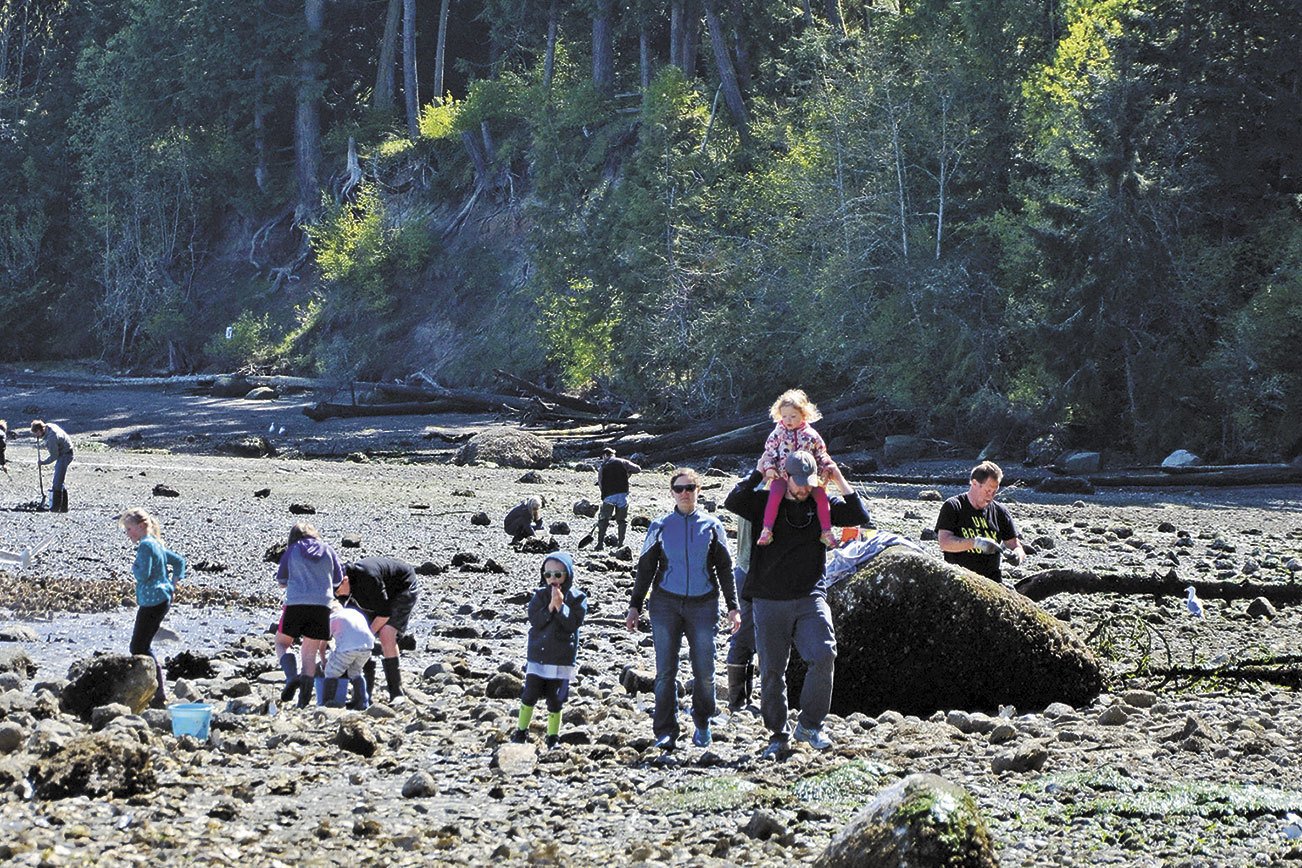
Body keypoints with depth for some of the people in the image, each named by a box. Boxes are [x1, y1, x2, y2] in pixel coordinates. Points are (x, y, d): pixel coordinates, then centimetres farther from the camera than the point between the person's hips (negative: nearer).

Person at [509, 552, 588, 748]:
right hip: (537, 655, 1)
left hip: (562, 658, -1)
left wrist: (561, 606, -22)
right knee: (529, 695, 3)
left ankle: (553, 736, 17)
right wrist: (550, 606, -20)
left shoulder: (577, 598, -4)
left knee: (555, 699, 5)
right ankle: (521, 730, 18)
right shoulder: (540, 595, 1)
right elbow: (534, 620, -9)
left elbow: (573, 623, -13)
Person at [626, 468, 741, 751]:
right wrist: (635, 606, 5)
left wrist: (733, 607, 6)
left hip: (703, 604, 0)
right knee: (666, 671, -6)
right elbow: (645, 568, 12)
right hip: (666, 603, 0)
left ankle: (702, 725, 19)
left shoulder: (712, 526, 9)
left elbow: (725, 569, 12)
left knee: (705, 671, -1)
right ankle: (666, 732, -4)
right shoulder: (660, 527, 9)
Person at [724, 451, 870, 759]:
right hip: (769, 602, -1)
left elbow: (861, 517, 3)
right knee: (772, 671, 2)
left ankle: (809, 725, -6)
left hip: (810, 598, 1)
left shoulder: (822, 505, 9)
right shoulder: (765, 503, 3)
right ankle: (777, 736, 14)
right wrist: (759, 472, -8)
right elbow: (732, 502, -13)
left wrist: (840, 481, -1)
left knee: (824, 656, -19)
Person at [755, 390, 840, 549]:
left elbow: (821, 455, 12)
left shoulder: (811, 436, 4)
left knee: (821, 495, -17)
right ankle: (766, 531, -23)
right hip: (782, 475, -1)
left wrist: (827, 468, -3)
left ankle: (827, 532, -4)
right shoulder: (777, 434, 2)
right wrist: (769, 468, -12)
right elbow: (769, 453, 4)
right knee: (775, 495, -28)